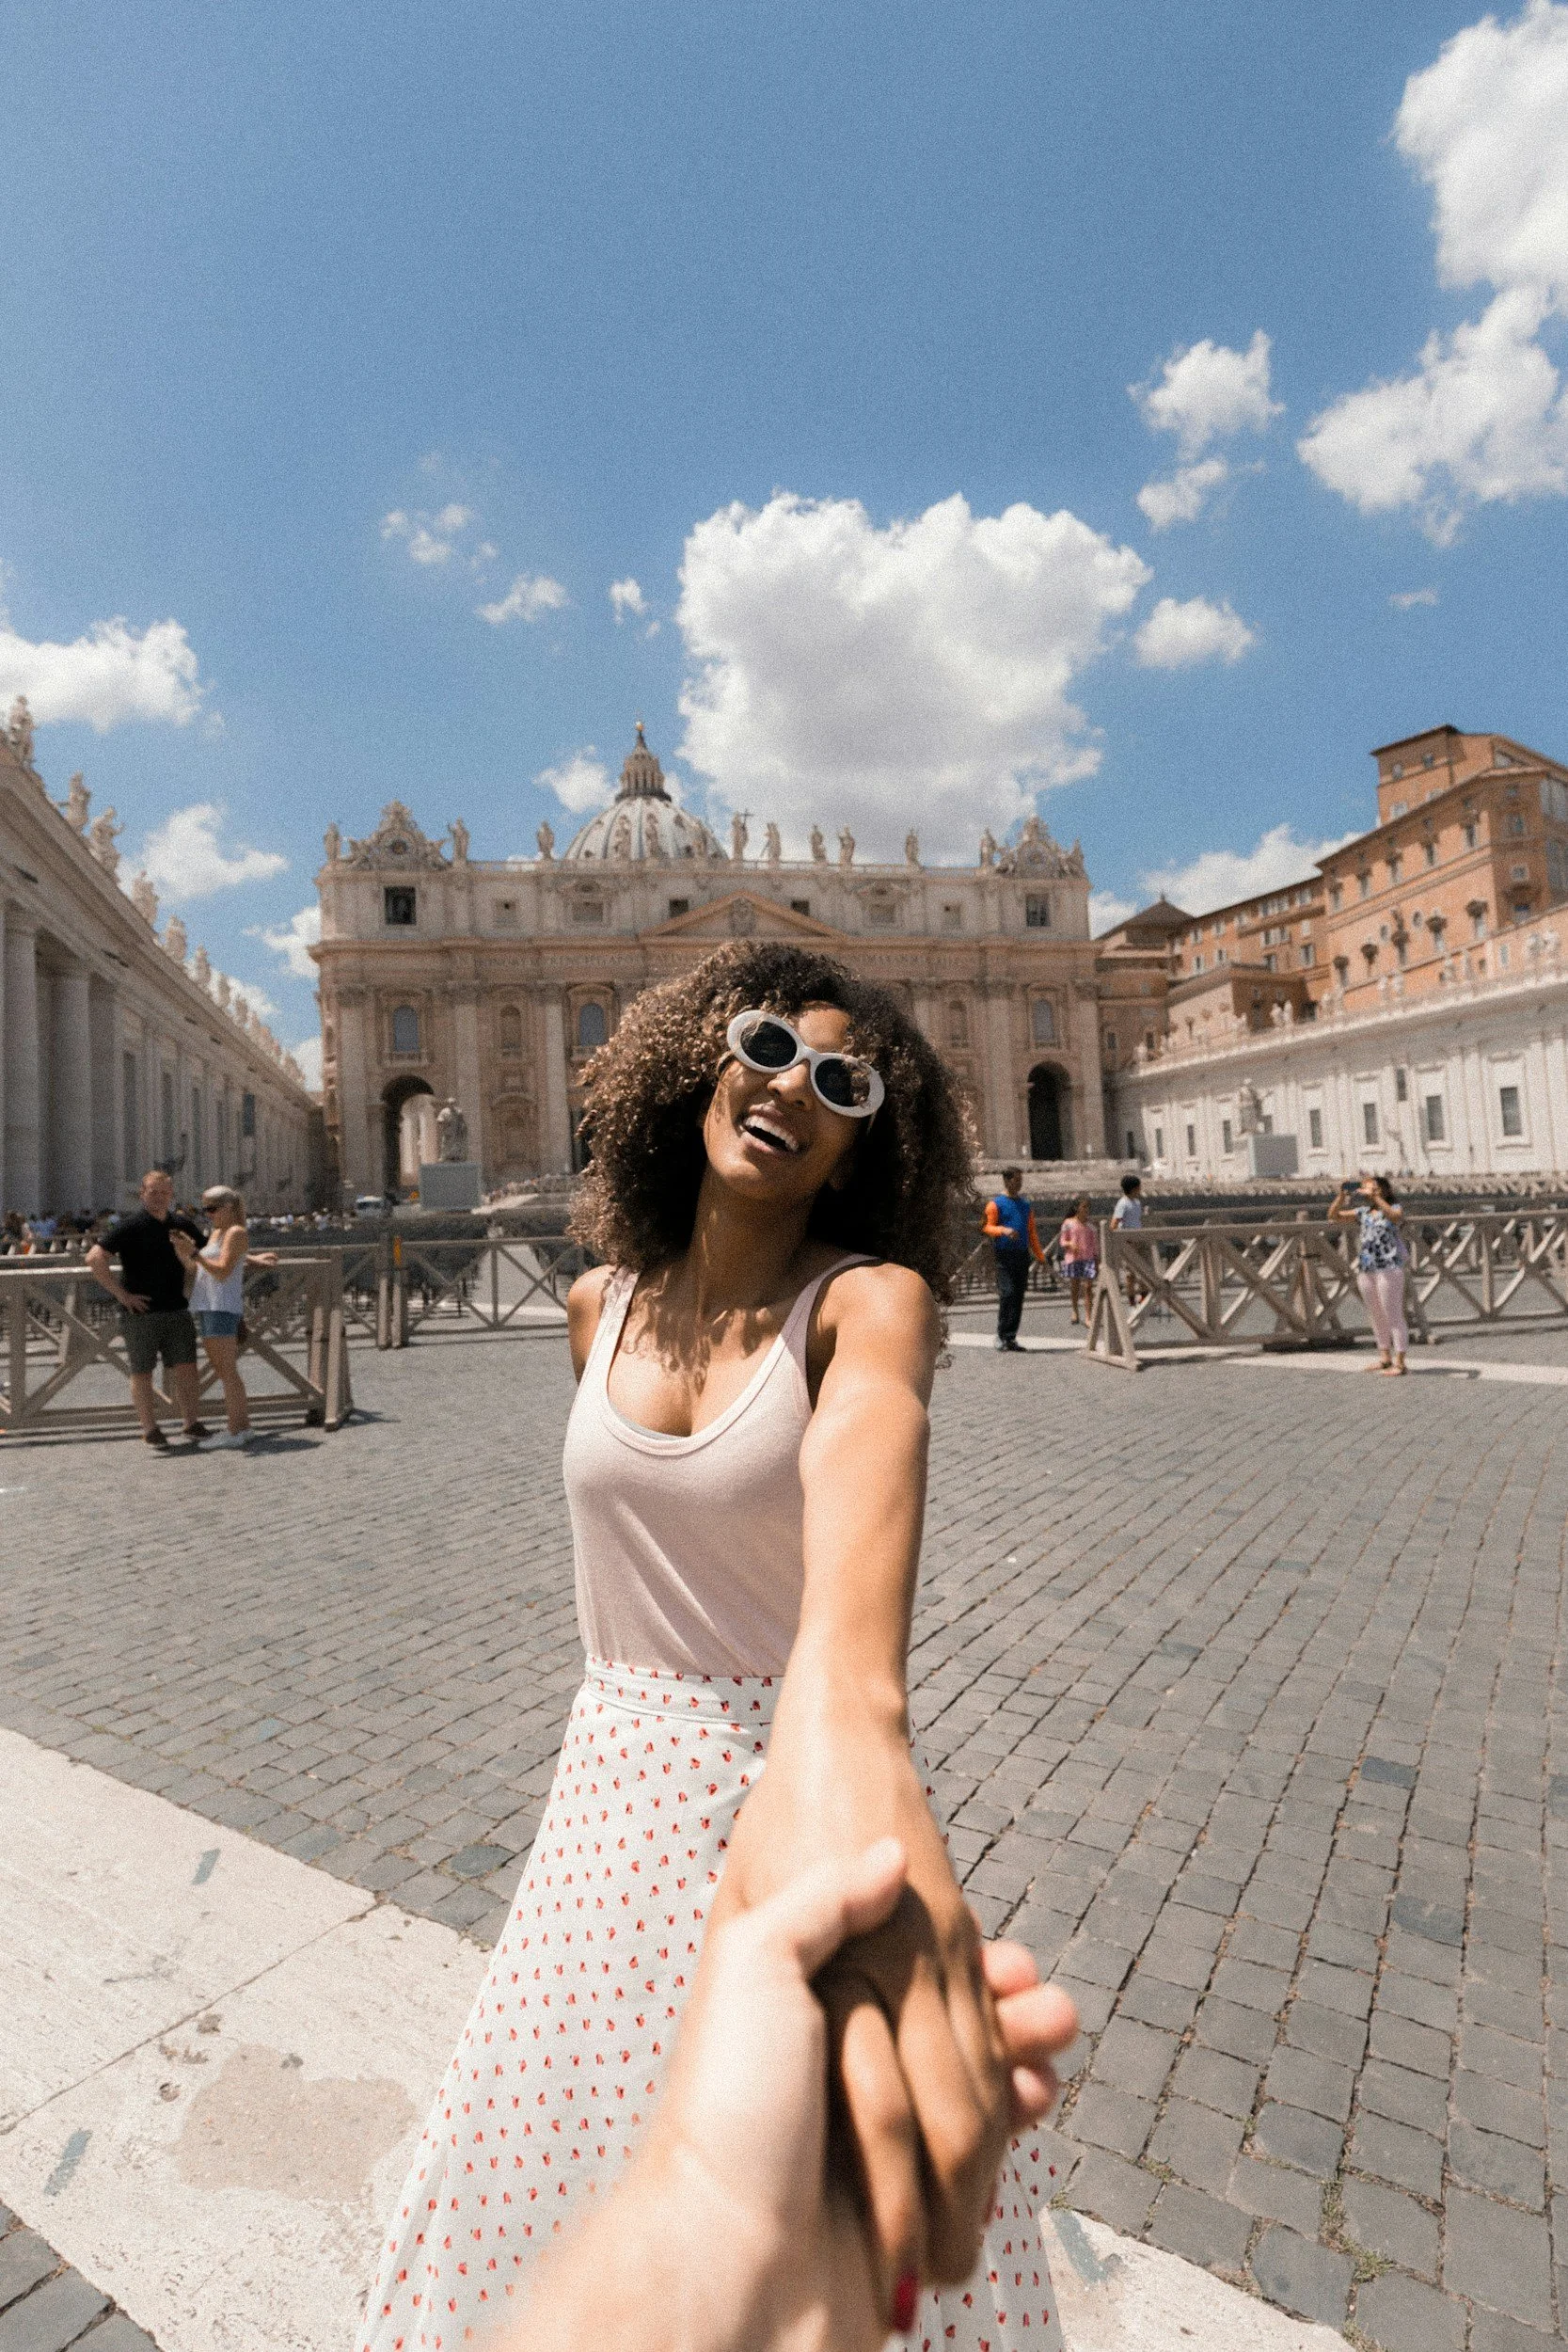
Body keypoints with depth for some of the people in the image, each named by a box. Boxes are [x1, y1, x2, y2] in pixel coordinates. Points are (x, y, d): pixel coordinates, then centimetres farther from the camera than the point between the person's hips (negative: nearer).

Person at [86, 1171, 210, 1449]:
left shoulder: (182, 1224, 8)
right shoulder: (131, 1226, -10)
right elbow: (95, 1258, -17)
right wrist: (121, 1294, -16)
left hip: (176, 1310, 4)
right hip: (141, 1312, -4)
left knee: (185, 1369, 4)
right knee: (142, 1372, 5)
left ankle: (191, 1424, 16)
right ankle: (150, 1430, 15)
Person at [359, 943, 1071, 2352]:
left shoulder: (870, 1300, -19)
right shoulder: (603, 1306, -3)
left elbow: (867, 1444, -43)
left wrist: (843, 1720, -62)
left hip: (814, 1763, -3)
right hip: (618, 1775, 4)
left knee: (867, 2227, 14)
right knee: (565, 2166, 18)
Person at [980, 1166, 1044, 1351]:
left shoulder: (1025, 1206, 19)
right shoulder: (996, 1204, 1)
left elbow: (1031, 1232, 19)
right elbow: (987, 1227, -7)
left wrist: (1040, 1255, 11)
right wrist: (1004, 1230, -25)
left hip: (1022, 1255, 6)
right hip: (1004, 1255, -6)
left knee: (1019, 1297, 4)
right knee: (1007, 1294, -14)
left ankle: (1011, 1337, 10)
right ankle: (1003, 1336, -8)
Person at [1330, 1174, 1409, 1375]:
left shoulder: (1394, 1208, 0)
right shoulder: (1363, 1212, 13)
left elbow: (1394, 1215, -24)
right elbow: (1335, 1215, 9)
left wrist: (1374, 1197, -26)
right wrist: (1342, 1194, -3)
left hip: (1389, 1267, -6)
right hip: (1365, 1268, 6)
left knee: (1393, 1315, -4)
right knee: (1375, 1315, 13)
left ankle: (1399, 1362, -1)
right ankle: (1385, 1357, 24)